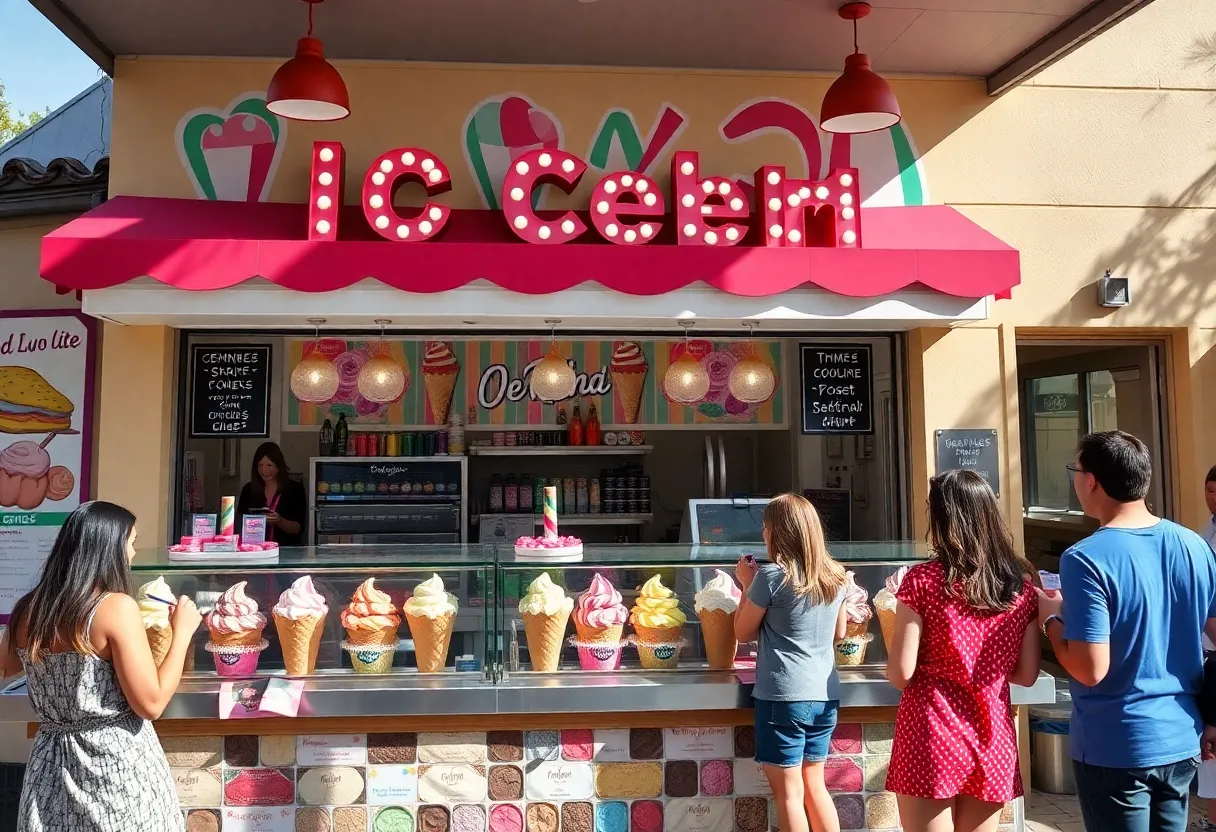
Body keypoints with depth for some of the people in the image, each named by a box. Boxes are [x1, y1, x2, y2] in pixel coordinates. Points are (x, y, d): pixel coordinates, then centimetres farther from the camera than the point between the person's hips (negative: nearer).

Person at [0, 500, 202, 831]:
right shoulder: (116, 607, -20)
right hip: (118, 763, -6)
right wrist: (182, 632, -10)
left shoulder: (27, 610, -1)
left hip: (52, 765, 6)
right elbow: (151, 703, -18)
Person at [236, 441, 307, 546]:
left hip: (287, 548, -2)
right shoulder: (248, 489, 10)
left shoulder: (295, 489, 3)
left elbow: (298, 529, 0)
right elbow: (240, 522, 10)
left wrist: (280, 521, -18)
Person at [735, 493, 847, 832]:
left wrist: (747, 585, 8)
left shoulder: (771, 575, -12)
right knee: (814, 785, 20)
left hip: (782, 697, -6)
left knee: (789, 793, 5)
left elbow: (743, 632, -3)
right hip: (825, 696, 6)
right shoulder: (834, 575, 4)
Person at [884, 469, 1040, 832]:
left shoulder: (923, 580, -11)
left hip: (932, 737, -4)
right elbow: (1027, 674, 6)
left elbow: (900, 674, -12)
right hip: (992, 739, 4)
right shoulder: (1021, 584, 2)